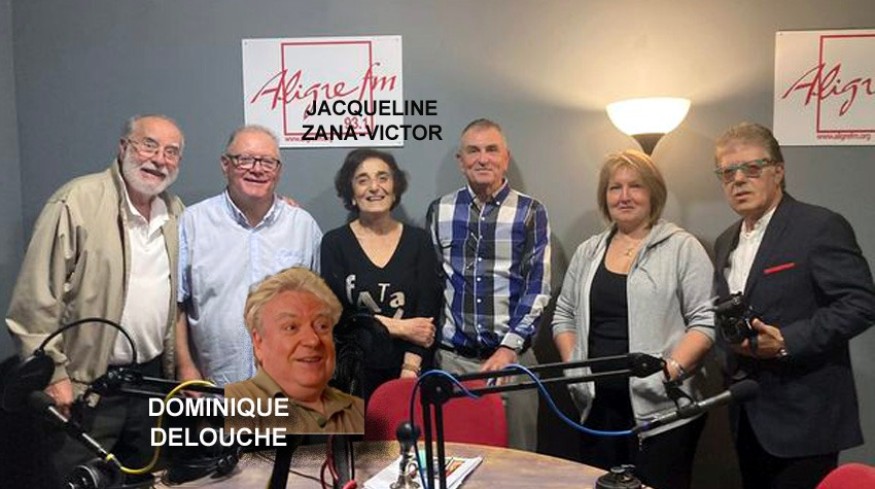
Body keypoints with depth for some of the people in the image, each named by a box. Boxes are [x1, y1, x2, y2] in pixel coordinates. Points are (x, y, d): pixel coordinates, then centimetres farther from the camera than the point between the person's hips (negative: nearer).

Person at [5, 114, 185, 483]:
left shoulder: (176, 213, 7)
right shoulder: (77, 203, -13)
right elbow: (37, 299, -14)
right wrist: (53, 375, -15)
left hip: (150, 378, 6)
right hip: (86, 385, -6)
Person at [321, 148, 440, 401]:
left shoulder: (418, 241, 3)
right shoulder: (335, 243, 0)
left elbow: (427, 312, -4)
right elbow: (337, 314, -4)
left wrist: (410, 370, -14)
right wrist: (399, 327, -8)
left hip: (411, 371, 1)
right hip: (354, 372, -1)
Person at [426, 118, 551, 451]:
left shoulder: (530, 212, 1)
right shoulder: (439, 211, 7)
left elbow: (538, 287, -2)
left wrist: (509, 348, -10)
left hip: (513, 355, -1)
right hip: (452, 357, 2)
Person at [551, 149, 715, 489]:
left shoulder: (682, 247, -2)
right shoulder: (588, 251, 12)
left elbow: (706, 320, -6)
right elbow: (565, 315, 16)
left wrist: (673, 368, -18)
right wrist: (572, 365, 3)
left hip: (660, 409, -4)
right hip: (597, 407, 5)